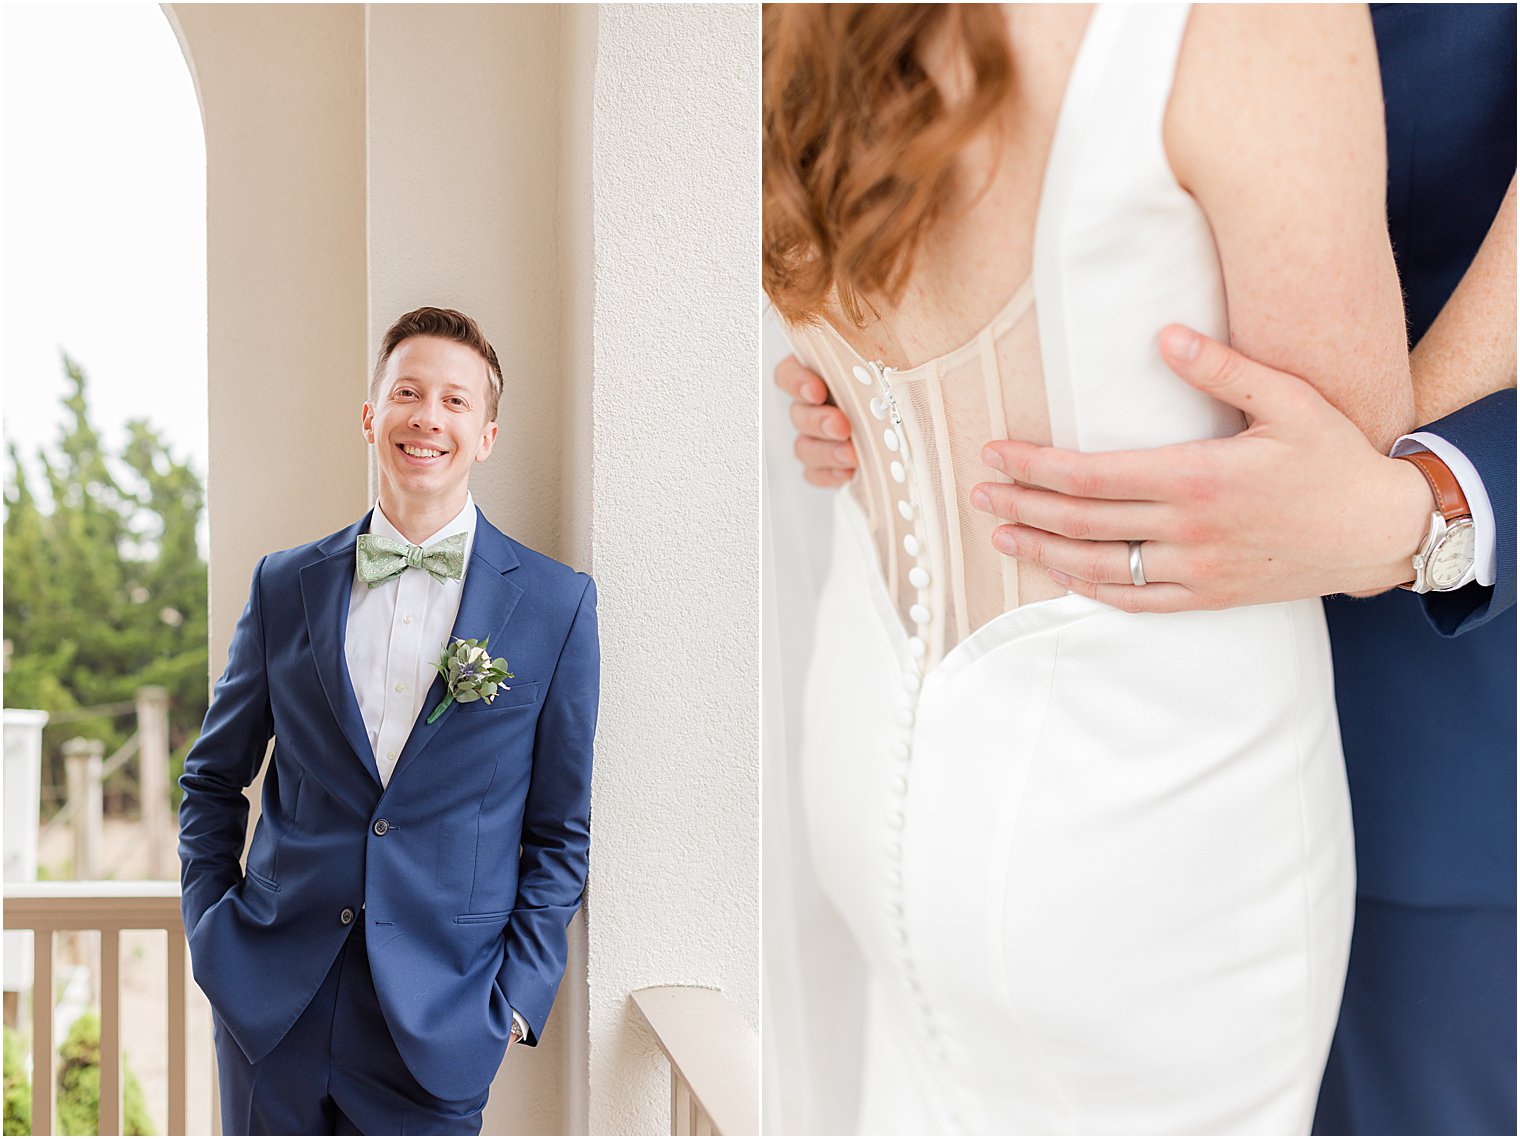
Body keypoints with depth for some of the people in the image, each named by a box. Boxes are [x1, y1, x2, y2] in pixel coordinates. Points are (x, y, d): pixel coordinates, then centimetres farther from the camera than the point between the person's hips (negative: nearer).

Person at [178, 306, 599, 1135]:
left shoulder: (558, 603, -1)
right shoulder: (285, 585, 5)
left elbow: (561, 829, 2)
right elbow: (213, 777, 15)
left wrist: (517, 999, -4)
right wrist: (209, 930, 5)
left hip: (435, 1026, -2)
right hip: (270, 1004, 2)